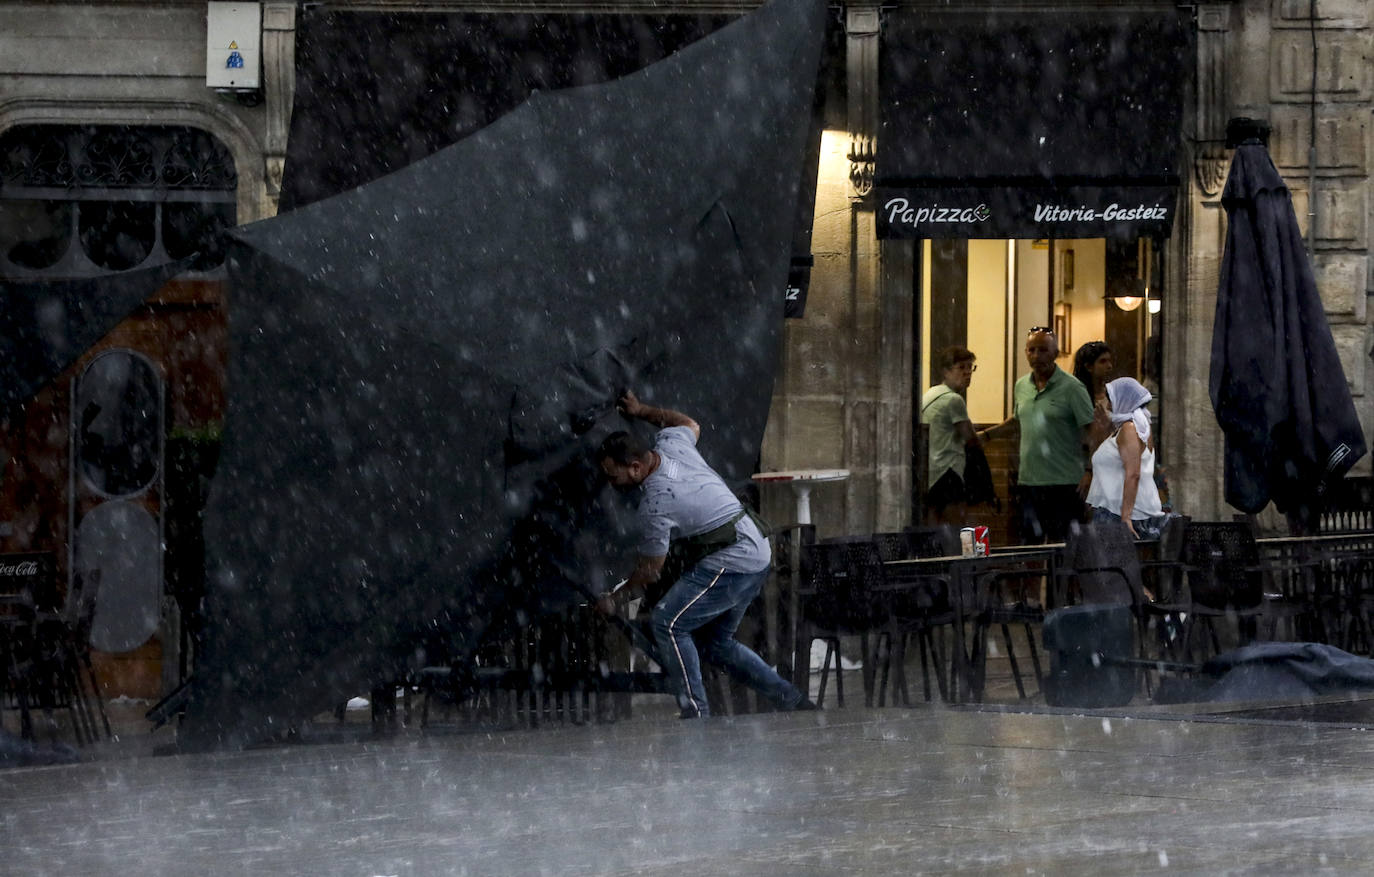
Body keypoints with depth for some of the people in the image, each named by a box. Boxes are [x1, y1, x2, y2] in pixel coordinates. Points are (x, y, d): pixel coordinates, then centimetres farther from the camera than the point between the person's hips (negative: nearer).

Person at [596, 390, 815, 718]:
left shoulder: (655, 504, -20)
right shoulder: (670, 444, 2)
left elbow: (649, 572, -10)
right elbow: (691, 424, 30)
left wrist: (614, 599, 6)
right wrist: (641, 411, 36)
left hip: (731, 564, -10)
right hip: (757, 555, 10)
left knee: (667, 623, -14)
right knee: (718, 642, 17)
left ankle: (696, 713, -16)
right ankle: (792, 701, 16)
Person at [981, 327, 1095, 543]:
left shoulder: (1071, 388, -8)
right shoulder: (1021, 387, 11)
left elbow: (1091, 429, -9)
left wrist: (1090, 471, -18)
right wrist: (985, 435, 30)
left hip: (1064, 482, -6)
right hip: (1030, 482, 6)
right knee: (1031, 540, 6)